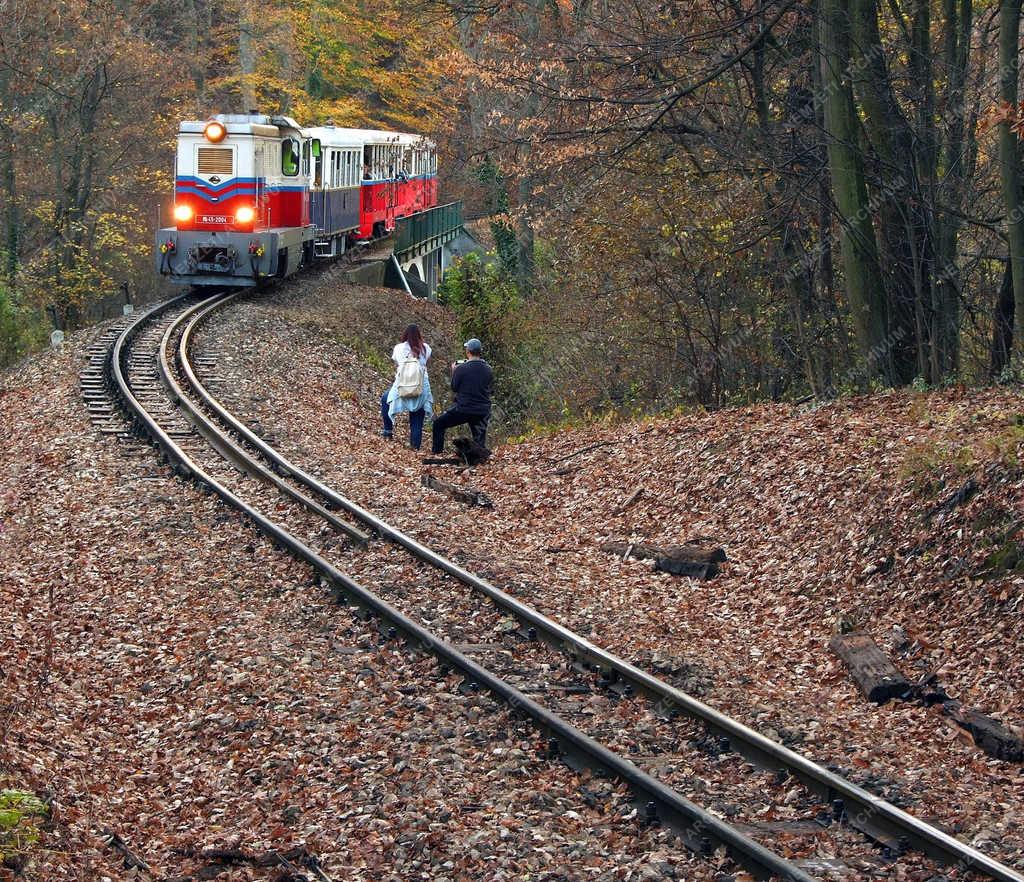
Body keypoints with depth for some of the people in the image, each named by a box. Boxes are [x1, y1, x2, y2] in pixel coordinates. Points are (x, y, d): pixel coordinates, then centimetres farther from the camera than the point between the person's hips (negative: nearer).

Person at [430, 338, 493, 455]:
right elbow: (491, 390, 11)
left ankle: (437, 450, 20)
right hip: (483, 412, 3)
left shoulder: (461, 368, -12)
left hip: (463, 409, -3)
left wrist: (453, 372, 14)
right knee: (479, 440, 13)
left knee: (439, 424, 17)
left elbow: (454, 388, 0)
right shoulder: (488, 369, 0)